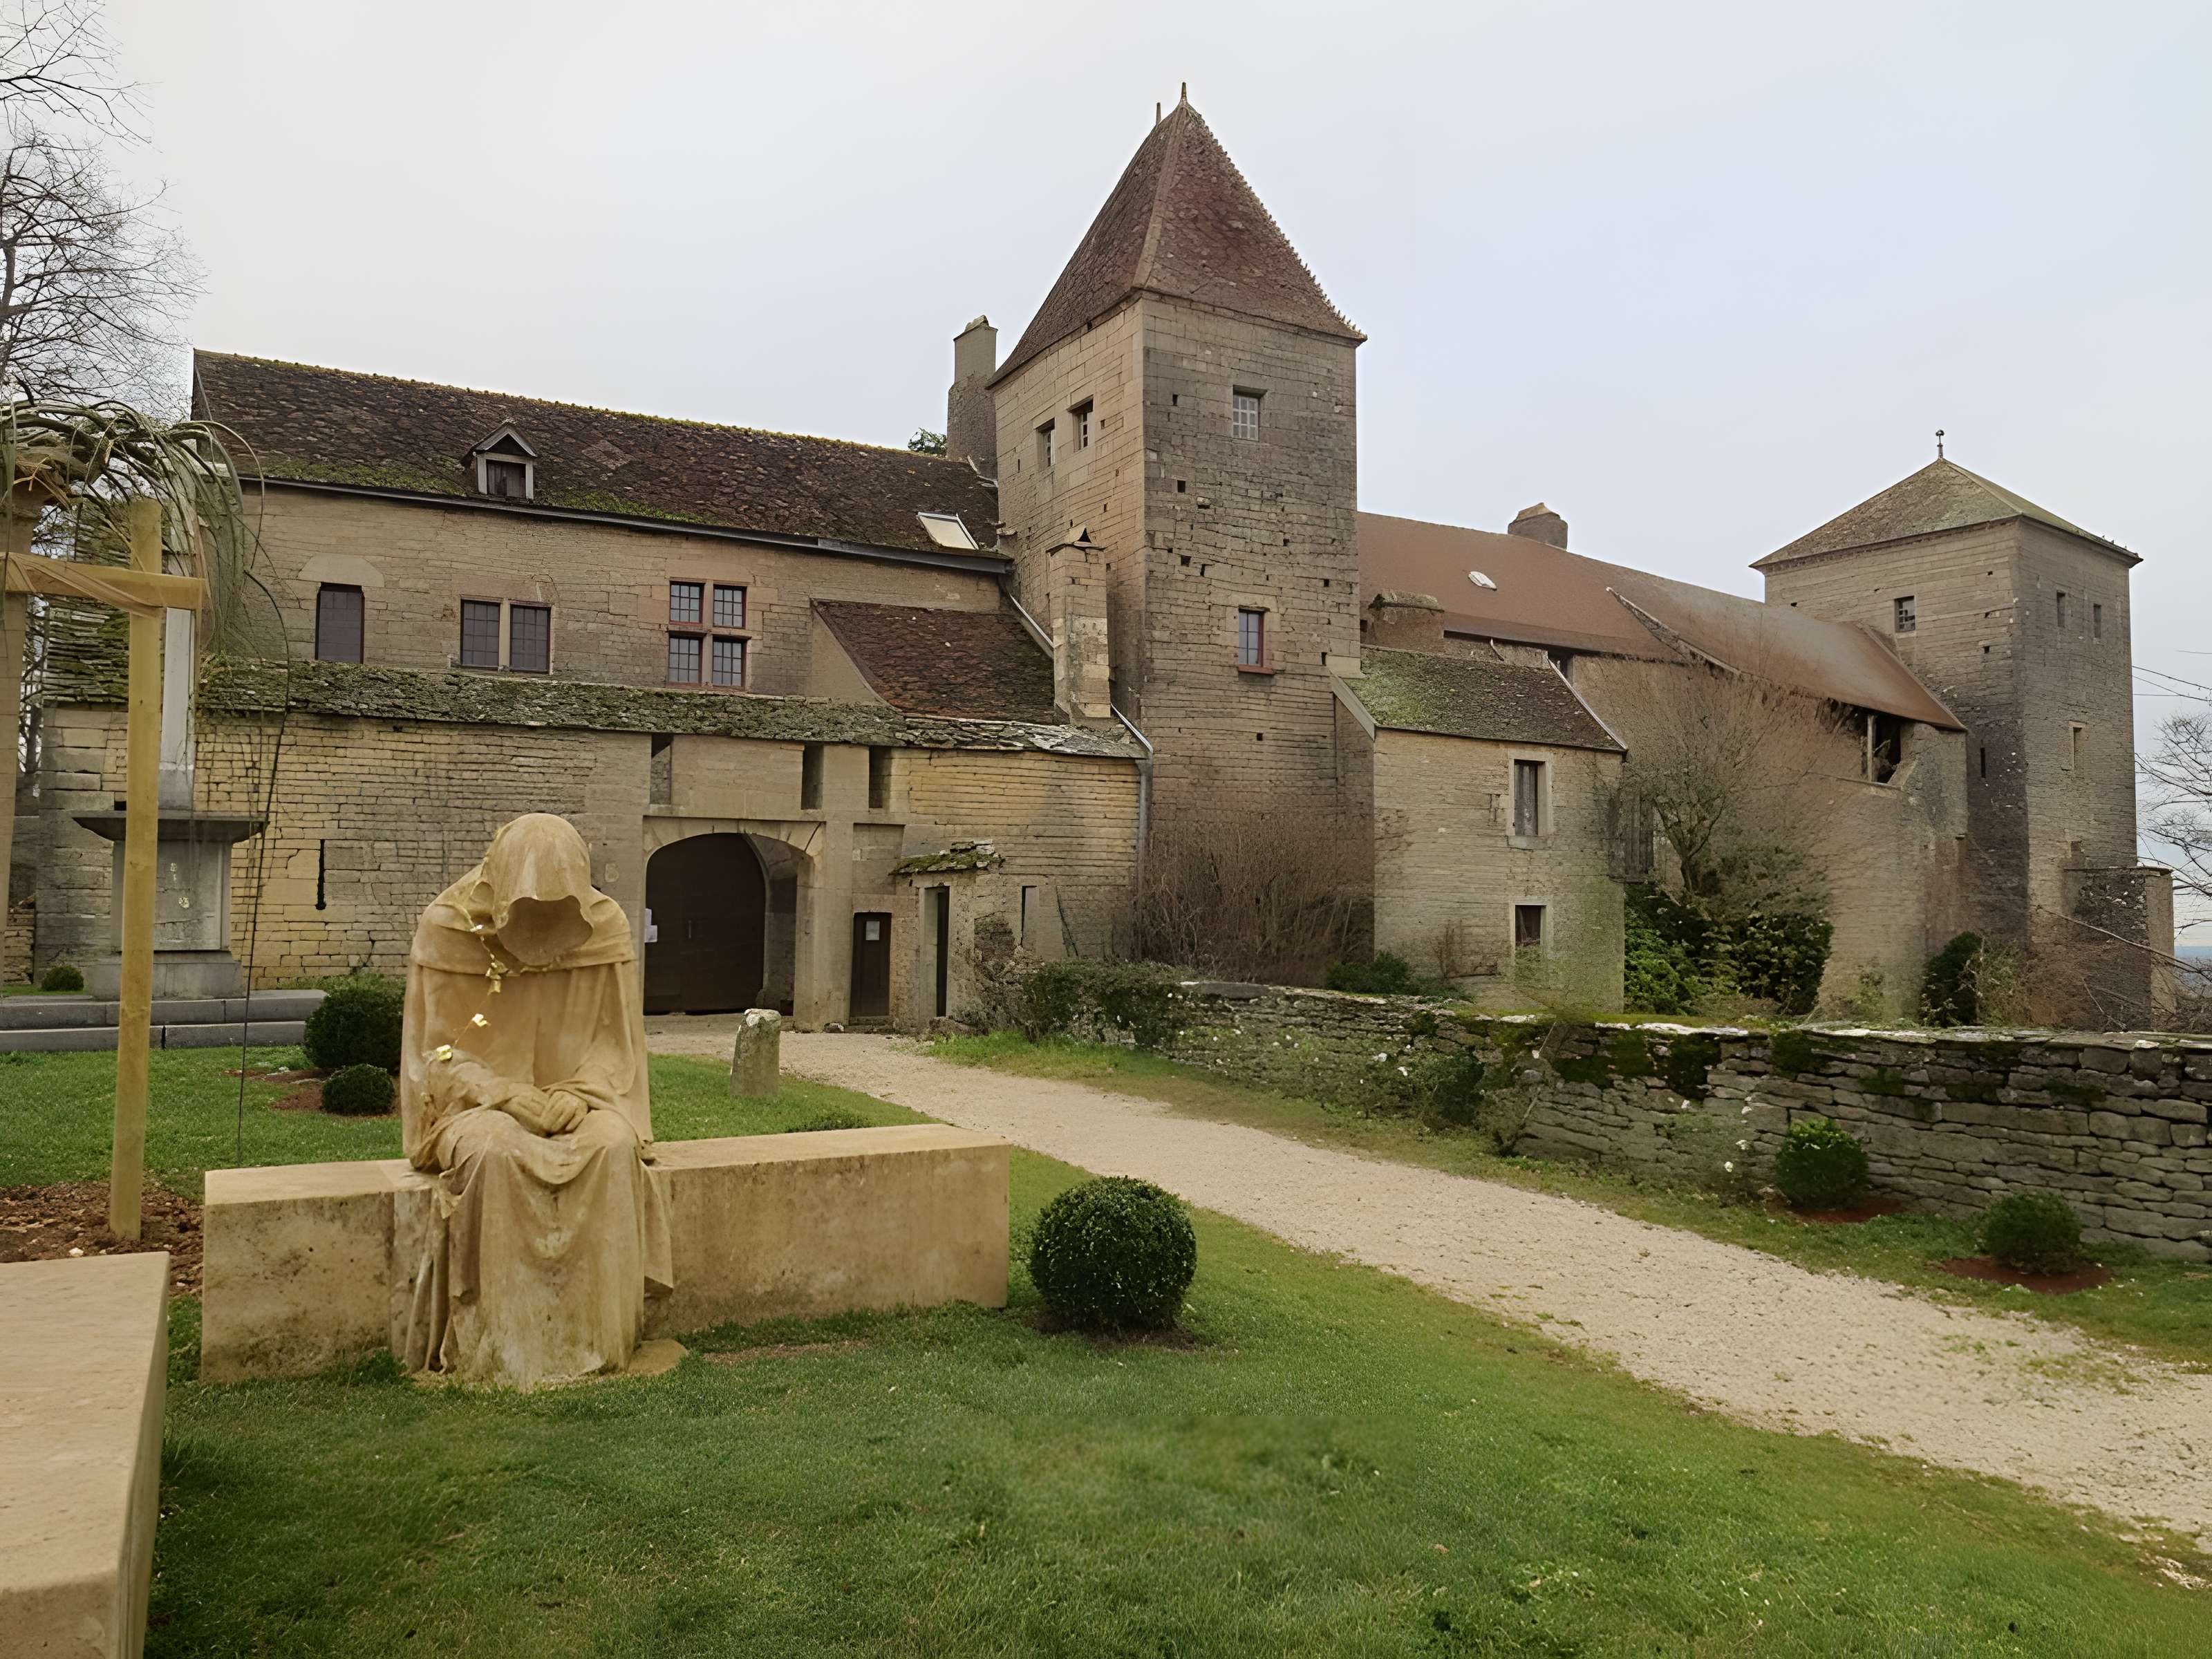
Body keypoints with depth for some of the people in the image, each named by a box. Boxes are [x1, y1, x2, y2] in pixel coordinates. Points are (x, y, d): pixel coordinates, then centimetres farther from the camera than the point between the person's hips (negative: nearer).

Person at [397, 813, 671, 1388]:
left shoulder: (604, 926, -4)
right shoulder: (447, 927, -8)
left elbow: (614, 1040, 2)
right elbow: (438, 1051, -4)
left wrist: (577, 1094, -17)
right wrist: (506, 1094, -20)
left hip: (574, 1099, 1)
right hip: (477, 1103, -1)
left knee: (612, 1146, -31)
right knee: (495, 1152, -35)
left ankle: (595, 1339, -21)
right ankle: (499, 1349, -25)